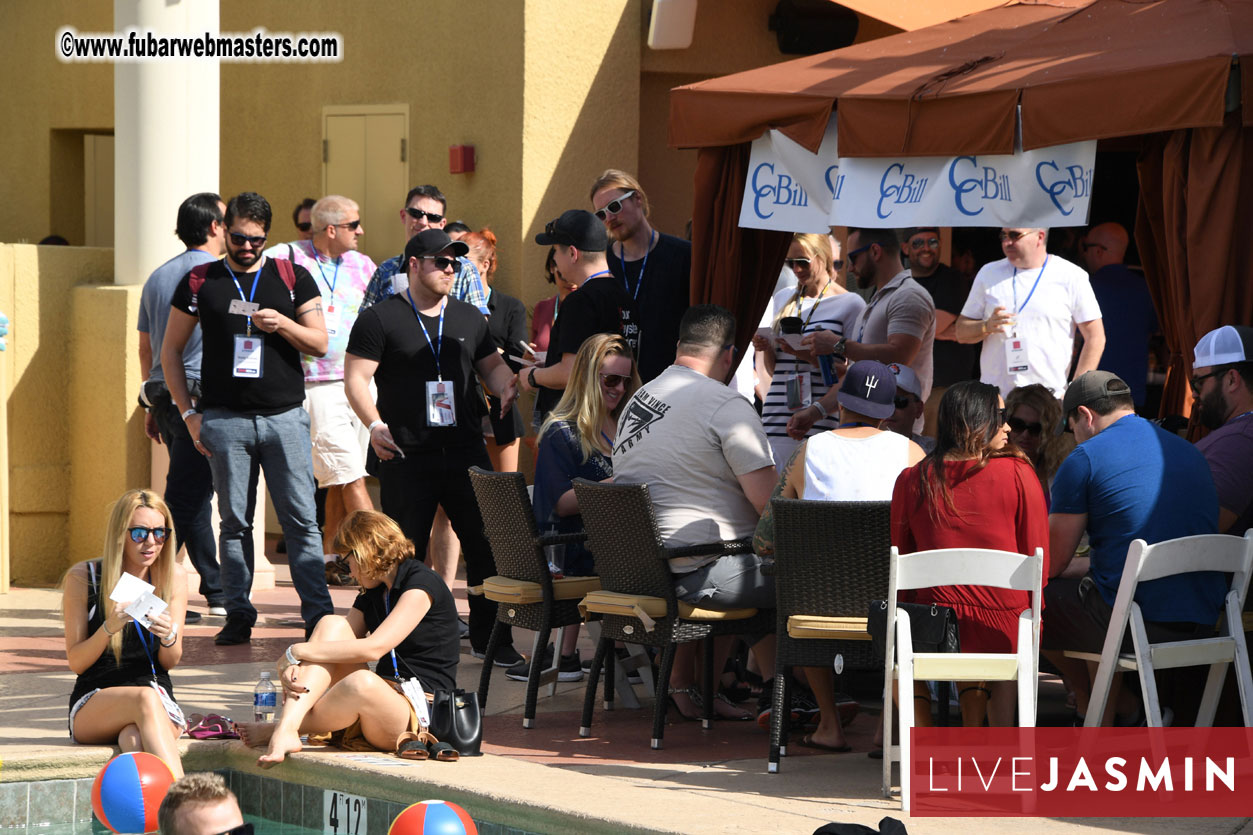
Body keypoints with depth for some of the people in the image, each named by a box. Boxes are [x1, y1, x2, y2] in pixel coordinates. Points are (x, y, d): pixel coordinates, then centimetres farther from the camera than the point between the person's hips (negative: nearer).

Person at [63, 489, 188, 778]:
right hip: (93, 702, -2)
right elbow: (76, 662, -1)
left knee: (134, 738, -38)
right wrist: (109, 627, -20)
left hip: (159, 698, 2)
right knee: (146, 699, -38)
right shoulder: (82, 578, -1)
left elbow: (171, 662, 8)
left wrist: (169, 636, -16)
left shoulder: (174, 577, 7)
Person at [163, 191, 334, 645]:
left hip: (285, 416, 0)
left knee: (301, 519, -4)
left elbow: (320, 343, 7)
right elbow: (171, 350, 12)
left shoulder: (293, 277, 8)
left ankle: (318, 614, -3)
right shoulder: (199, 282, 8)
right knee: (234, 522, 3)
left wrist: (284, 324, -13)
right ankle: (238, 615, 9)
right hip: (225, 419, 0)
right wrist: (188, 412, 4)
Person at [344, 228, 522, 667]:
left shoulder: (468, 318, 16)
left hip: (466, 450, 4)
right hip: (407, 457, -4)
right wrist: (374, 424, -16)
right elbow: (356, 377, -4)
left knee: (485, 543, 1)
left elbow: (492, 365, 24)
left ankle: (488, 635, 11)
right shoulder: (380, 319, 0)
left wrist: (506, 386, 1)